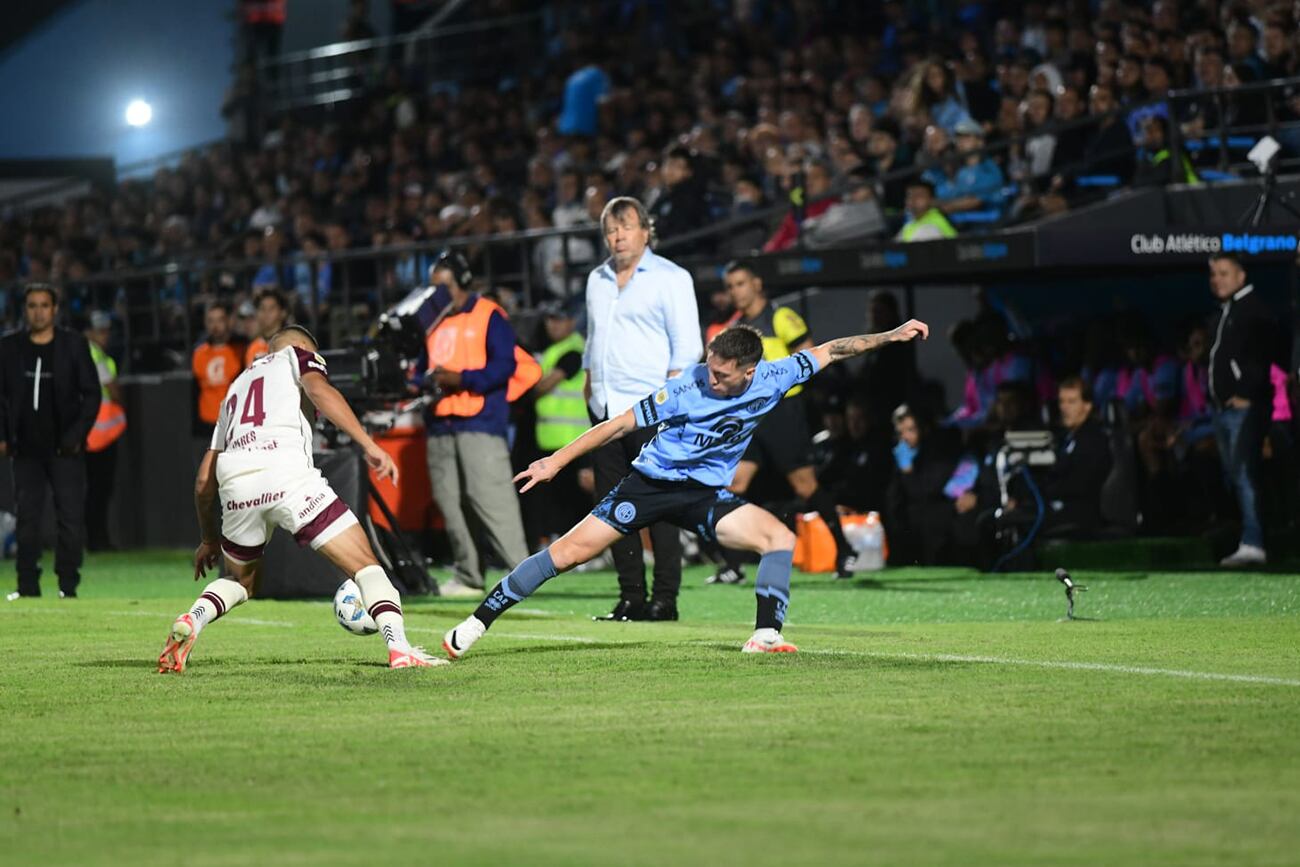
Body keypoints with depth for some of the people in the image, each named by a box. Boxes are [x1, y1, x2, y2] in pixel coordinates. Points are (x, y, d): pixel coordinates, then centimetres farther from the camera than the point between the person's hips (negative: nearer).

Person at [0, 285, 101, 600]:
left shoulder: (73, 344, 2)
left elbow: (91, 394, 1)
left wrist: (77, 434, -8)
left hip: (64, 447, -2)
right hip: (25, 449, 2)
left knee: (70, 517, -5)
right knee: (26, 518, 3)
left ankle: (68, 584, 1)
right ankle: (28, 585, 8)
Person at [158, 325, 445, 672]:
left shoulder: (237, 386, 37)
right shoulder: (297, 356, 24)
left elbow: (205, 478, 32)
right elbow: (319, 390, -3)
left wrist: (208, 538, 43)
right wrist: (369, 445, -9)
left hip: (236, 486, 5)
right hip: (286, 474, -5)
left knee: (241, 581, 28)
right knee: (365, 566, 1)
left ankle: (190, 623, 3)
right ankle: (400, 649, -16)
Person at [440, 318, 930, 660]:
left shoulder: (772, 379, -10)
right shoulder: (687, 389, -19)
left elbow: (829, 352, 3)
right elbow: (621, 425, -13)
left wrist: (890, 337, 1)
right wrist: (558, 461, -14)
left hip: (706, 494, 3)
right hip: (651, 483, -3)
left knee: (780, 538, -18)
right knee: (568, 552, -11)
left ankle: (764, 637, -16)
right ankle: (475, 625, -5)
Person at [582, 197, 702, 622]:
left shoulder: (671, 278, -1)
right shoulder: (597, 280, 18)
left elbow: (687, 346, -5)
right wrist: (589, 387, 17)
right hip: (604, 411, 6)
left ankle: (665, 598, -5)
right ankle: (631, 597, 8)